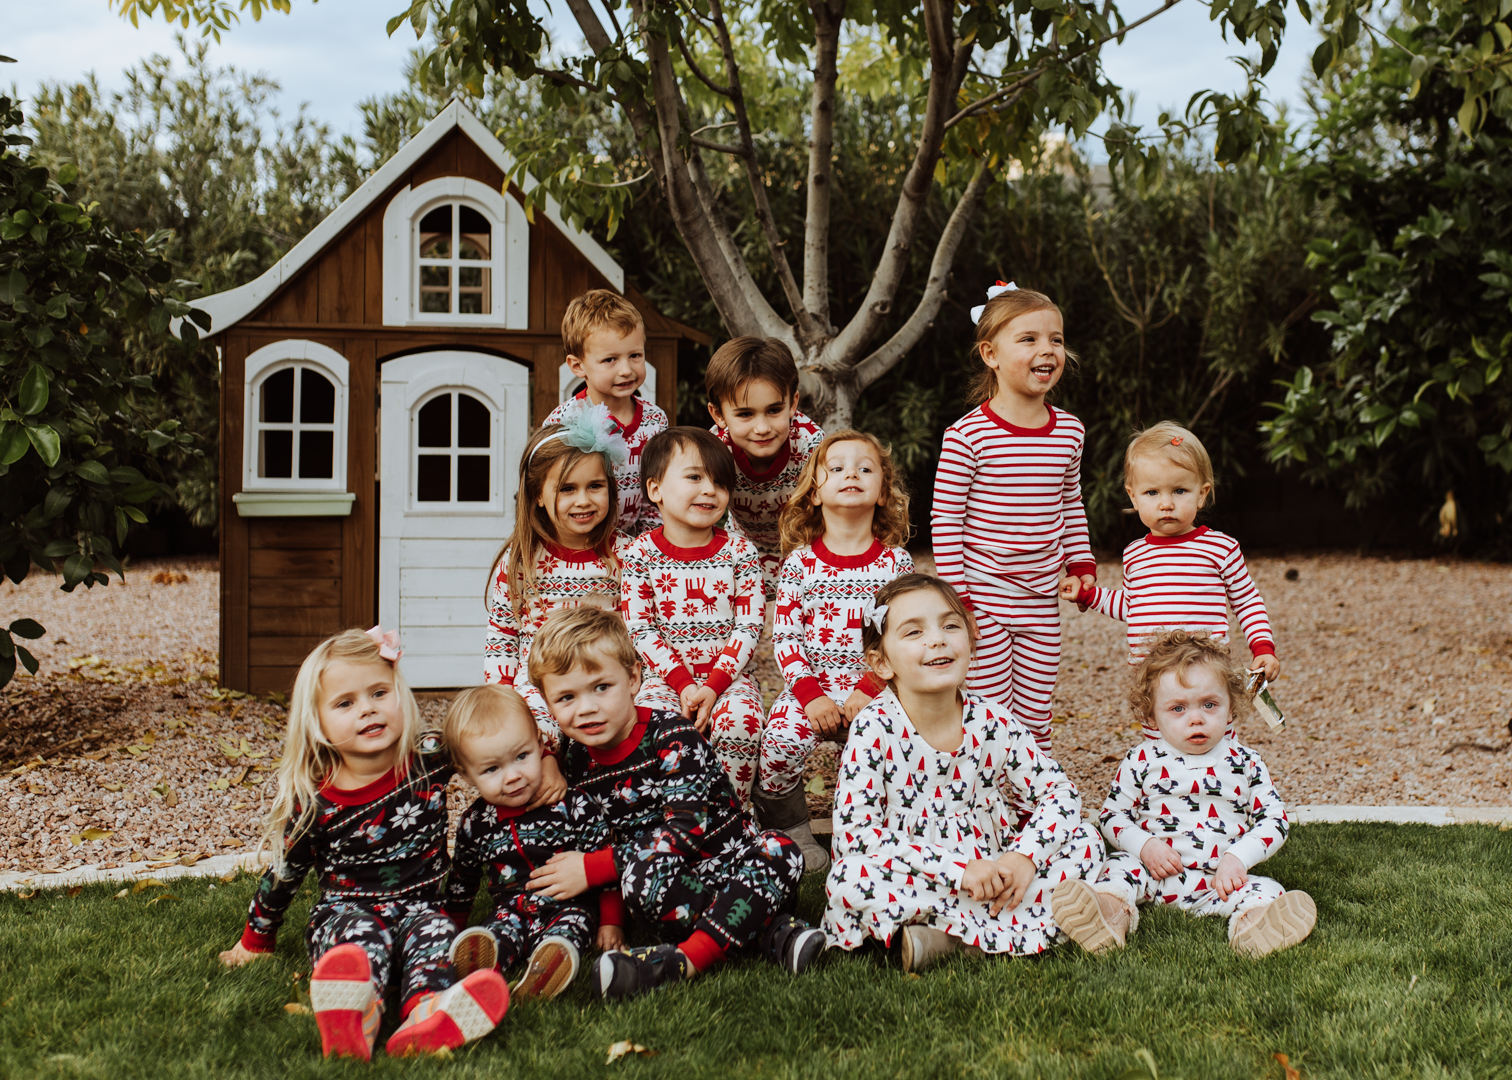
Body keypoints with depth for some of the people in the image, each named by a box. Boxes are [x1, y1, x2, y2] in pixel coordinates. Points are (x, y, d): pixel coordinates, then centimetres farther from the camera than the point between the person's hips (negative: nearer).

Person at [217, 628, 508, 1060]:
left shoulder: (431, 759, -5)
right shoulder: (315, 802, -8)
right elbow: (283, 874, 8)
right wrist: (255, 941, 20)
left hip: (419, 905, 1)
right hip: (345, 910, -1)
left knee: (433, 929, -30)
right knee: (363, 935, -33)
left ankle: (426, 1015, -61)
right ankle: (354, 1022, -64)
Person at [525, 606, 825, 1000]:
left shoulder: (674, 738, -15)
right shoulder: (577, 761, 1)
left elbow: (688, 828, -22)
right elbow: (589, 843, 9)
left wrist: (592, 869, -23)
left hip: (730, 862, -1)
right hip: (670, 879, 2)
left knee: (781, 853, -31)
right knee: (640, 876, -33)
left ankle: (688, 958, -42)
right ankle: (773, 931, -32)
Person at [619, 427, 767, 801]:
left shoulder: (739, 552, 1)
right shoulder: (639, 555, -1)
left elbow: (749, 626, -3)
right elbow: (640, 630, -4)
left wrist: (714, 685, -15)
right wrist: (682, 683, -15)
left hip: (728, 675, 0)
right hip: (666, 676, 0)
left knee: (740, 720, -30)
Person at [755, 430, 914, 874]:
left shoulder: (897, 563, 5)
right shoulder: (801, 563, 4)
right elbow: (785, 637, 1)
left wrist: (869, 691, -12)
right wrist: (810, 694, -12)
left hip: (875, 687, 0)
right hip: (810, 683, 0)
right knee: (781, 741, -25)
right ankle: (789, 832, 2)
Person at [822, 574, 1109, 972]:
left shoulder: (992, 723, -3)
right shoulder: (875, 730, -13)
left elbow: (1060, 792, 3)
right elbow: (856, 834, -20)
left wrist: (1024, 857, -17)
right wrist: (959, 869, -26)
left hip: (989, 876, 4)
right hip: (912, 881, -4)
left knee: (1085, 841, -7)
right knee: (849, 877, -32)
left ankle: (949, 936, -23)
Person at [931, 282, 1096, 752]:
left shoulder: (1069, 431, 4)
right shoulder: (967, 436, -13)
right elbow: (945, 518, -9)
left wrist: (1081, 565, 11)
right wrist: (955, 597, -10)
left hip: (1042, 602, 5)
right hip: (984, 601, -5)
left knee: (1035, 720, 12)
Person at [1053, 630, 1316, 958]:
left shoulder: (1245, 763, 5)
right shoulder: (1143, 761, 4)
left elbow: (1274, 819, 6)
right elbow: (1112, 815, 8)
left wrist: (1238, 857, -10)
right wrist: (1144, 845, -11)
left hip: (1221, 880, 0)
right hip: (1155, 870, 0)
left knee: (1267, 891, -25)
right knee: (1122, 865, -25)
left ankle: (1253, 920, -56)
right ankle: (1111, 906, -53)